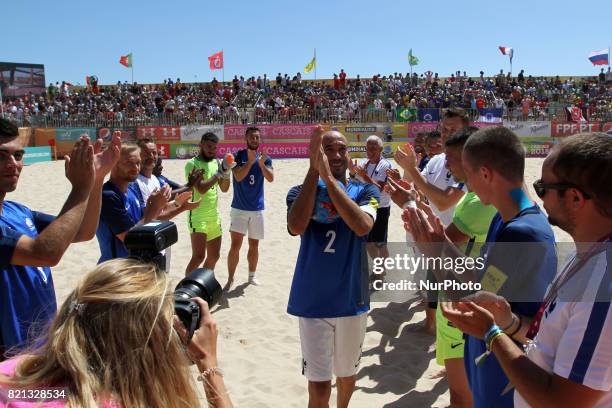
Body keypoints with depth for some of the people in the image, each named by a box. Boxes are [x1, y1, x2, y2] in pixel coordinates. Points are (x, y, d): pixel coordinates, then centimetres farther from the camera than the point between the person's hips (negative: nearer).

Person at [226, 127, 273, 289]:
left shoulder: (265, 158, 3)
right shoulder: (238, 156, -5)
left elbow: (271, 178, -12)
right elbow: (238, 177, -19)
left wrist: (261, 163, -28)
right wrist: (250, 161, -29)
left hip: (257, 208, 3)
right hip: (239, 208, -3)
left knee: (254, 245, 13)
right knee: (235, 245, -9)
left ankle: (252, 275, 30)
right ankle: (230, 279, 4)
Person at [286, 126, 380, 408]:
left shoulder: (365, 192, -3)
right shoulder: (301, 192, -3)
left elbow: (362, 226, -25)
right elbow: (296, 227, -26)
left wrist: (329, 177, -30)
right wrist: (313, 170, -27)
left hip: (352, 299, 2)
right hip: (313, 302, -1)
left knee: (347, 374, 22)